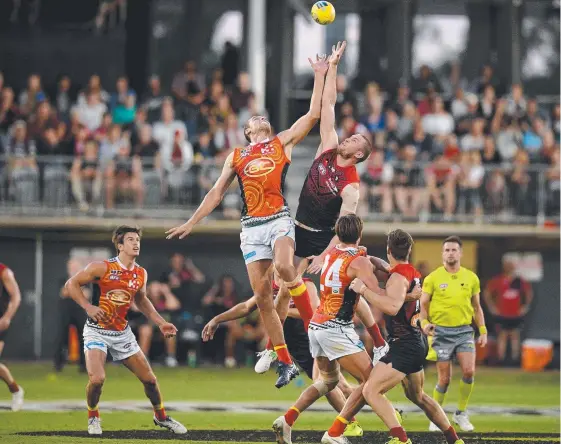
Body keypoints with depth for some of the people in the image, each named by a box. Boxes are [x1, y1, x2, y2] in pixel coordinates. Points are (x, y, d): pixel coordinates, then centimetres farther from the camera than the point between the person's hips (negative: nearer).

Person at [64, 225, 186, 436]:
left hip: (122, 333, 5)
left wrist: (161, 323, 14)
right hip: (97, 331, -5)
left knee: (149, 379, 8)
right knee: (97, 379, -24)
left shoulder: (141, 274, 1)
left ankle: (161, 416, 34)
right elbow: (71, 284, -8)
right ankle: (93, 416, 5)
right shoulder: (102, 267, -15)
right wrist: (88, 307, -20)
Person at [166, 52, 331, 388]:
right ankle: (286, 363, 2)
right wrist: (191, 223, 19)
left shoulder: (283, 143, 14)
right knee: (262, 294, -3)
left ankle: (314, 323, -17)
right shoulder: (236, 157, 21)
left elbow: (313, 114, 8)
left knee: (284, 266, -33)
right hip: (251, 227, 3)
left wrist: (320, 75, 8)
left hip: (279, 219, -3)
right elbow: (216, 193, 24)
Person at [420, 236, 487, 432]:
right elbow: (423, 304, 2)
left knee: (469, 371, -15)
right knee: (444, 379, -3)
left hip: (464, 331, 2)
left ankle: (461, 414, 3)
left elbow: (476, 307, 15)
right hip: (442, 332, -2)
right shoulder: (433, 278, 0)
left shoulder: (471, 278, 8)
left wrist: (483, 331, 8)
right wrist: (424, 322, -16)